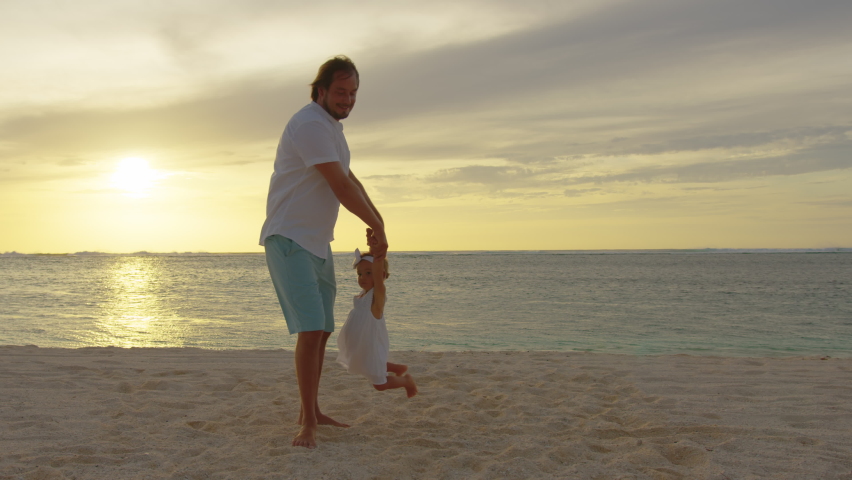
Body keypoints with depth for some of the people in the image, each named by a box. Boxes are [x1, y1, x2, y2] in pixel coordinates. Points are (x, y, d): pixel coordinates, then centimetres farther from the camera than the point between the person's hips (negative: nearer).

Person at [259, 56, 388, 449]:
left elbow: (350, 178, 23)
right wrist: (377, 226, -9)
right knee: (311, 328, -17)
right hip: (289, 240, -10)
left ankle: (311, 413, 25)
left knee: (322, 331, 13)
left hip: (318, 244, 10)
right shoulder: (311, 125, -17)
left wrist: (377, 219, 11)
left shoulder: (332, 127, 15)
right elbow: (340, 187, -20)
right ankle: (308, 423, -10)